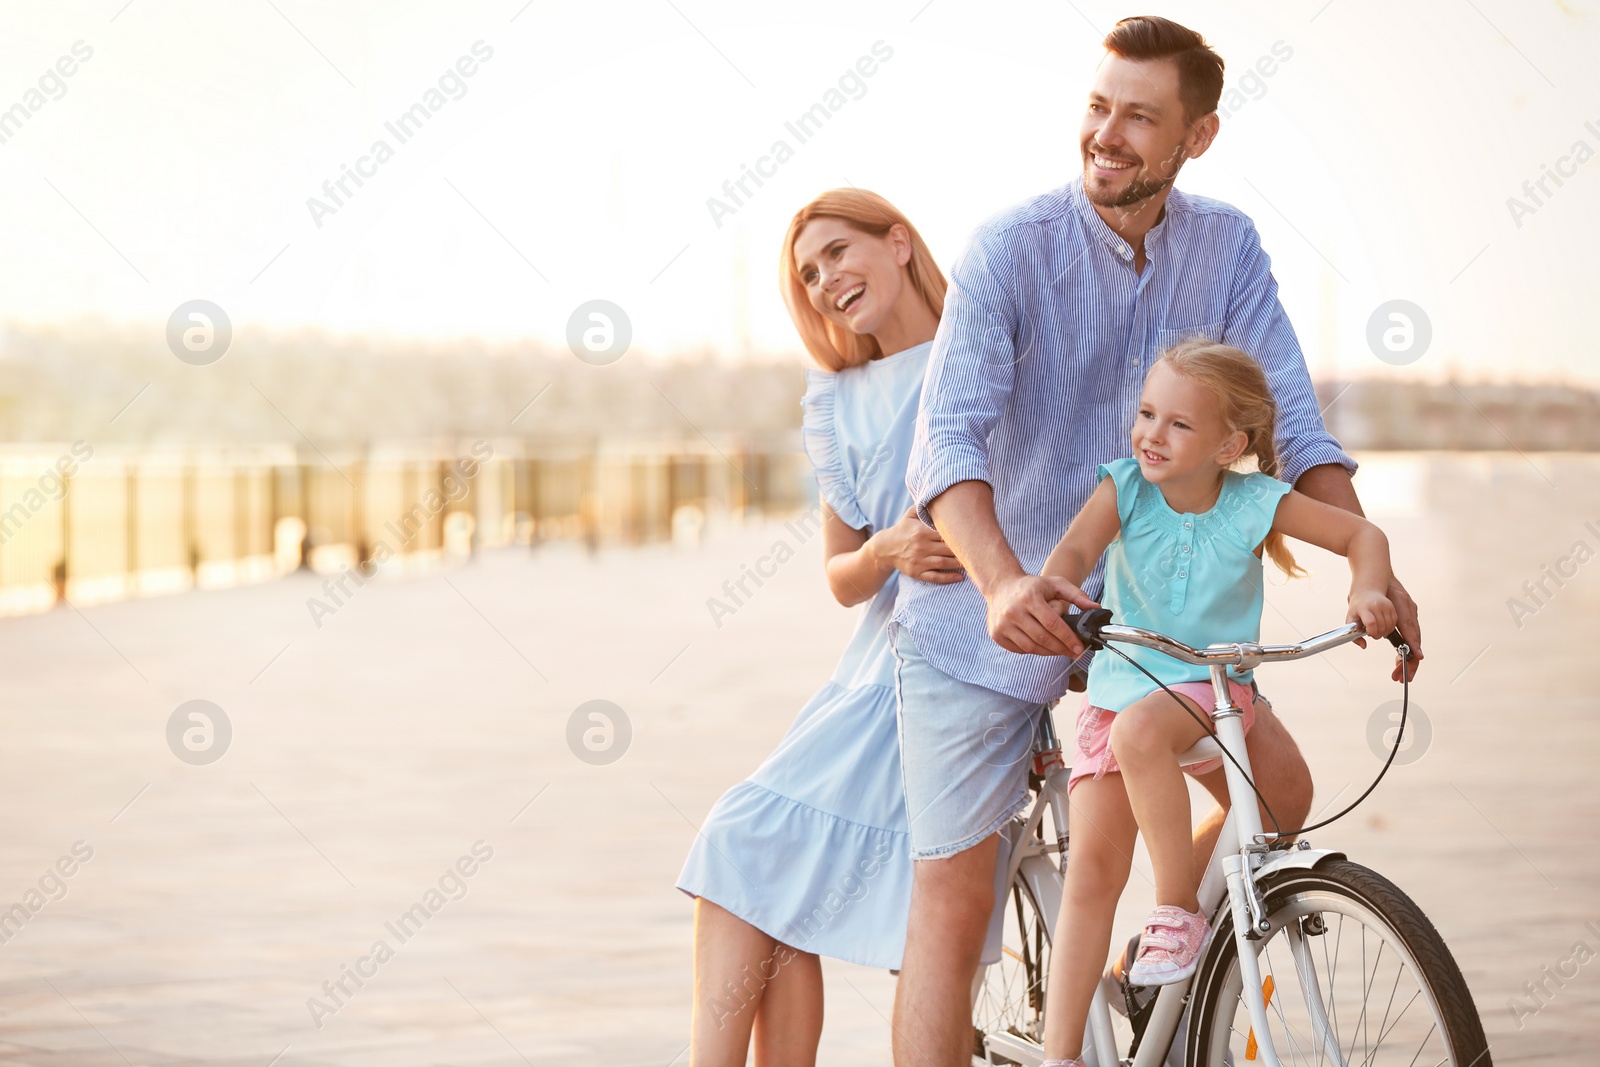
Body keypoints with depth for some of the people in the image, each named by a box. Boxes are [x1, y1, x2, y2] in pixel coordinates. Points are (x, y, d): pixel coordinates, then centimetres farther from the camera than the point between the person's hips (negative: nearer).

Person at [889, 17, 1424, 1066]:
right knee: (955, 897, -4)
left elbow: (1291, 420, -4)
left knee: (1280, 789, -4)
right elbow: (948, 436, -29)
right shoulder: (1012, 247, -18)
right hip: (984, 615, -4)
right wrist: (1003, 583, -45)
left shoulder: (1227, 247, -4)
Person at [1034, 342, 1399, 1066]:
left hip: (1215, 686, -2)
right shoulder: (1123, 489, -7)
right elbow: (1074, 550, -24)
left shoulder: (1254, 503, -9)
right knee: (1092, 865, -6)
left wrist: (1368, 592, -19)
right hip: (1119, 686, 2)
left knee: (1138, 728, -37)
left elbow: (1360, 532, 1)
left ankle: (1178, 910, -21)